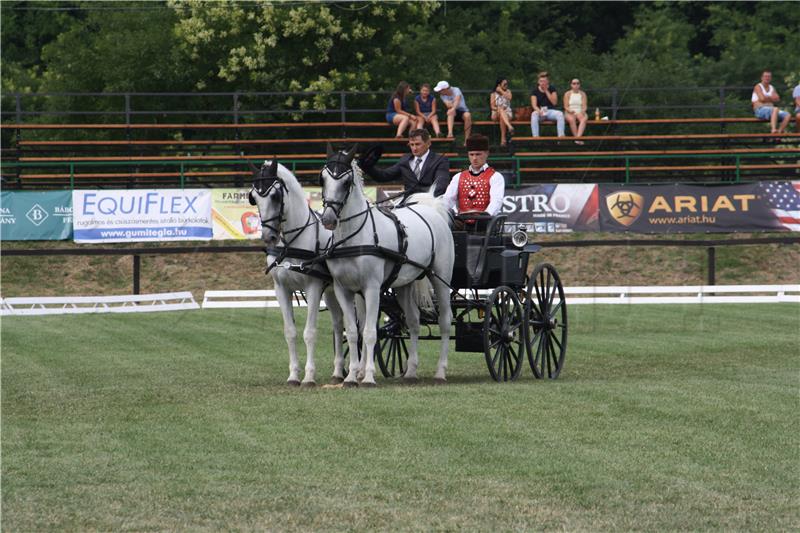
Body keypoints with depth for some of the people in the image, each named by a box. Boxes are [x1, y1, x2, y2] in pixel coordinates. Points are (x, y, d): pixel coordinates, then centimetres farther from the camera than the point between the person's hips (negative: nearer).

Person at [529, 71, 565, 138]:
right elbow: (534, 105, -9)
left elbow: (554, 102, -7)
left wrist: (546, 91, -11)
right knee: (534, 114, -36)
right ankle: (535, 137, -40)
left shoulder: (552, 89, 4)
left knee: (560, 114, -30)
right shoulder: (535, 91, 1)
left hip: (550, 111, 1)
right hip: (540, 111, -1)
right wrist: (539, 111, -31)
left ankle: (561, 135, -33)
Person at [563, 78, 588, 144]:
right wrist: (570, 111, -19)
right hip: (570, 113, -1)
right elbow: (566, 106, 2)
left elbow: (584, 106, 5)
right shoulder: (567, 94, 9)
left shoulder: (582, 94, 13)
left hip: (580, 113, 1)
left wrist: (583, 111, -18)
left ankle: (578, 137, -51)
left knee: (584, 118, -35)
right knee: (571, 119, -38)